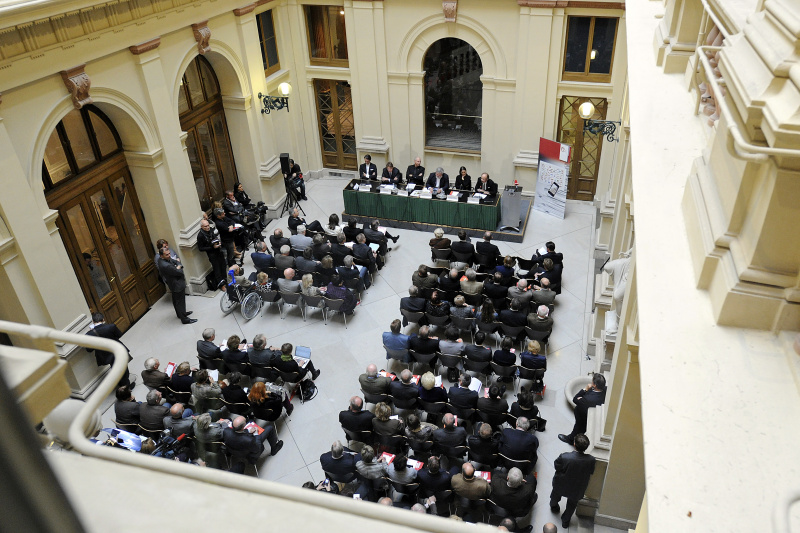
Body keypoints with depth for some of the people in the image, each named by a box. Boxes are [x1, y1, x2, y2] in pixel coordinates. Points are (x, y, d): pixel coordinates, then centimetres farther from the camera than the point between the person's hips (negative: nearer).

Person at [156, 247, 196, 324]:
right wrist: (179, 268, -5)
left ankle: (180, 313, 44)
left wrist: (178, 267, -16)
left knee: (176, 300, 26)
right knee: (180, 302, 3)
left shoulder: (161, 259, -5)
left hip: (174, 284, 10)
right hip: (177, 285, -10)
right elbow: (179, 272, -27)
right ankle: (184, 319, 15)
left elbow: (175, 262, 4)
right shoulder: (165, 266, -35)